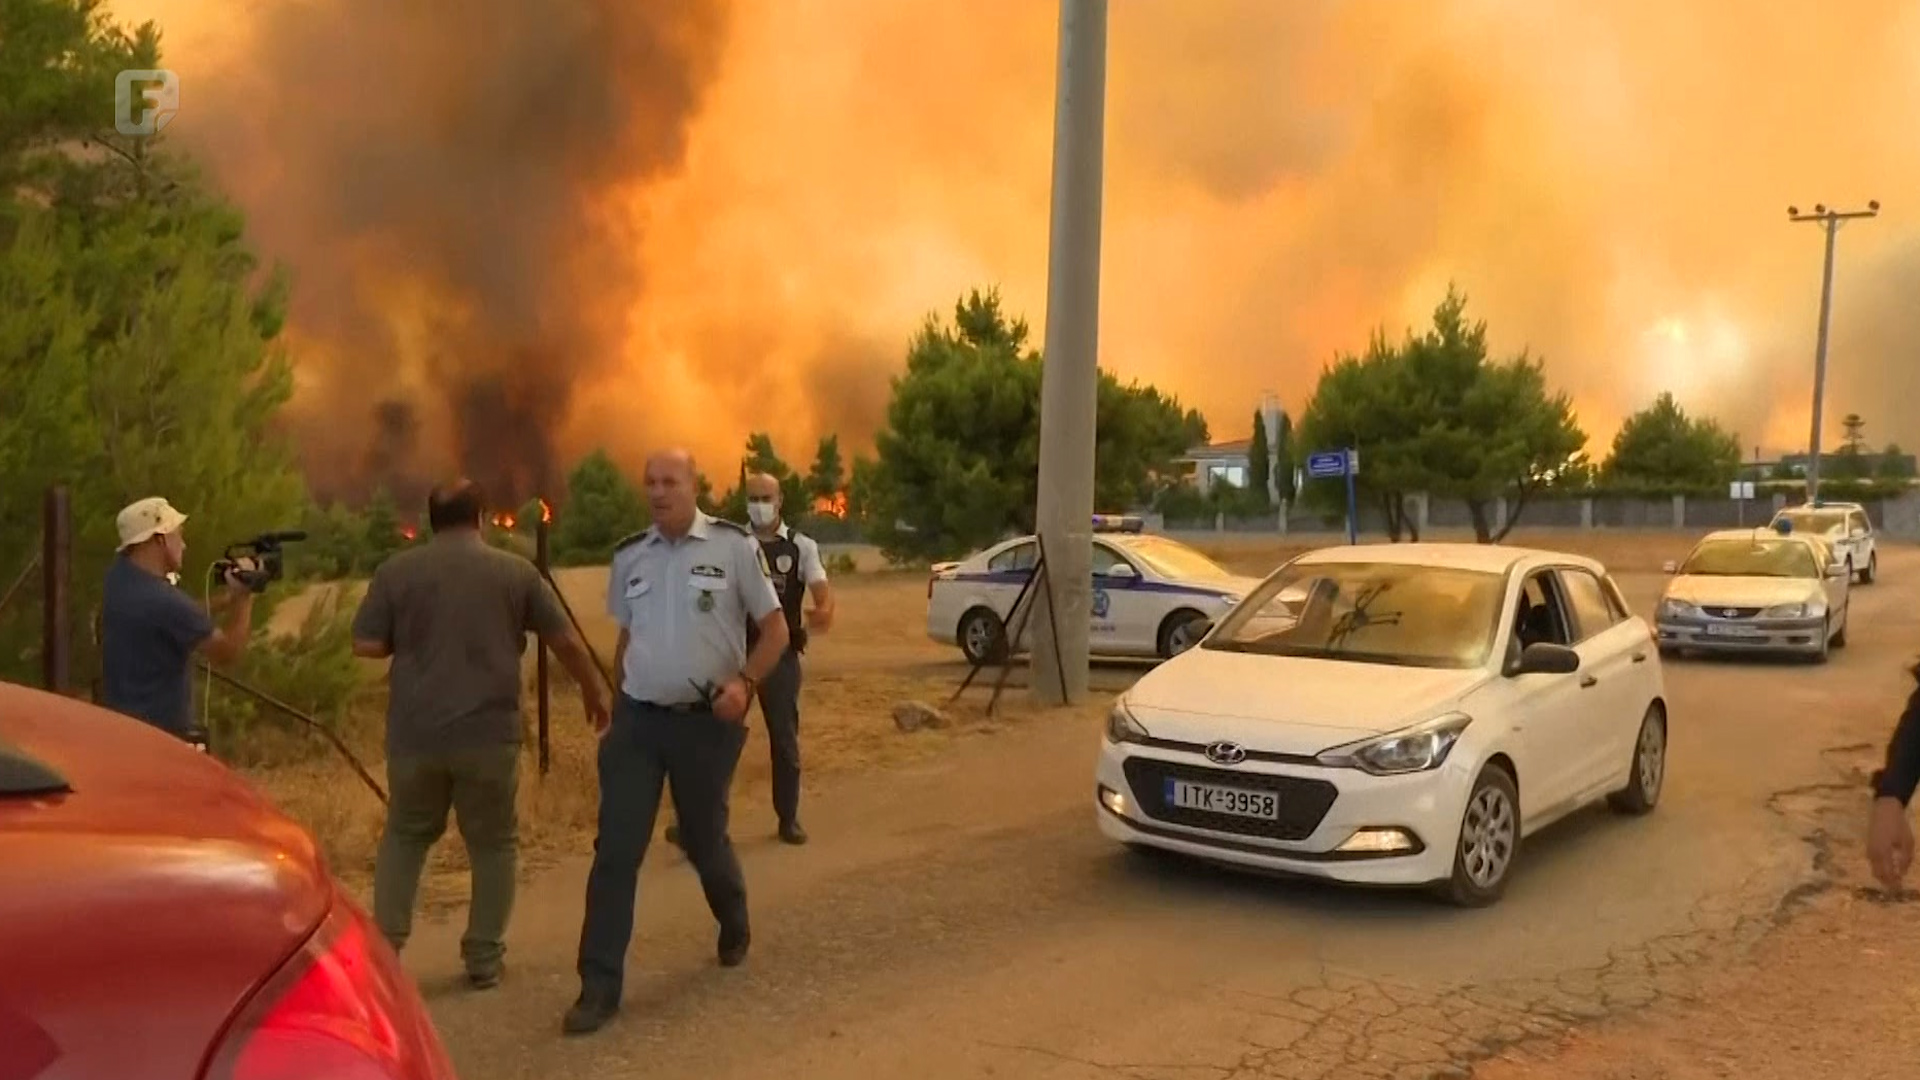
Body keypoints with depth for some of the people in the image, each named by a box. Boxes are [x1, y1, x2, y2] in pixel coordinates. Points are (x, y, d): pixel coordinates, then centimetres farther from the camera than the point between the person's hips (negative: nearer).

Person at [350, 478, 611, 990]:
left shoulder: (397, 570, 1)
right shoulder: (515, 571, 2)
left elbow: (366, 645, -1)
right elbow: (566, 641, 5)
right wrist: (594, 691, 19)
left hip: (415, 732, 1)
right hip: (489, 732, -1)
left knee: (405, 835, 20)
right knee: (494, 843, 13)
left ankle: (384, 947, 18)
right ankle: (484, 957, 14)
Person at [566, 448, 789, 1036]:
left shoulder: (733, 545, -8)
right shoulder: (629, 556, 5)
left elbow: (775, 628, -5)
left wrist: (744, 681, -20)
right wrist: (614, 705, 14)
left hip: (706, 722, -3)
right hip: (636, 719, 3)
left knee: (704, 840, 13)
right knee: (615, 849, -3)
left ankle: (734, 928, 44)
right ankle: (599, 987, 4)